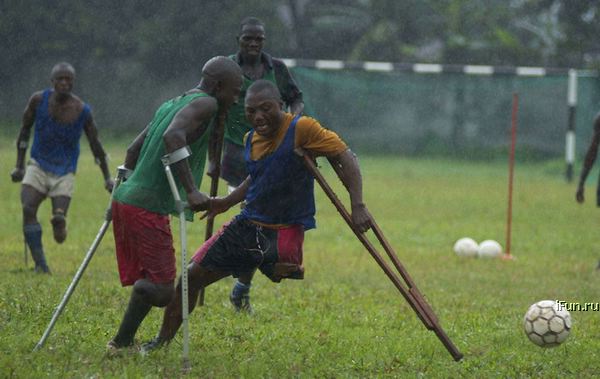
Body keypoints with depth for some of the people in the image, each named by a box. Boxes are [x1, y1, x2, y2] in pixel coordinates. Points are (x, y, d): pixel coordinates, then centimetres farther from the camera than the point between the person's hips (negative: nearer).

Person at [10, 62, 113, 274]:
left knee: (59, 217, -18)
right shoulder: (38, 100, -5)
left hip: (65, 171, -1)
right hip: (38, 165, 1)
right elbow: (25, 131, 9)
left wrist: (107, 179, 7)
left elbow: (95, 145, 3)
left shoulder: (82, 111, -7)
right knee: (28, 209, -22)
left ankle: (59, 221, 22)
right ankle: (40, 264, -21)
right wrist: (19, 165, 8)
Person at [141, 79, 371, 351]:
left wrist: (358, 206, -27)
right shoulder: (251, 140, 7)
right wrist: (228, 202, 18)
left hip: (286, 229, -6)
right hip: (247, 225, 6)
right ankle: (162, 341, 22)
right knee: (194, 274, 7)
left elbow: (346, 157, -19)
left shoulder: (302, 129, -16)